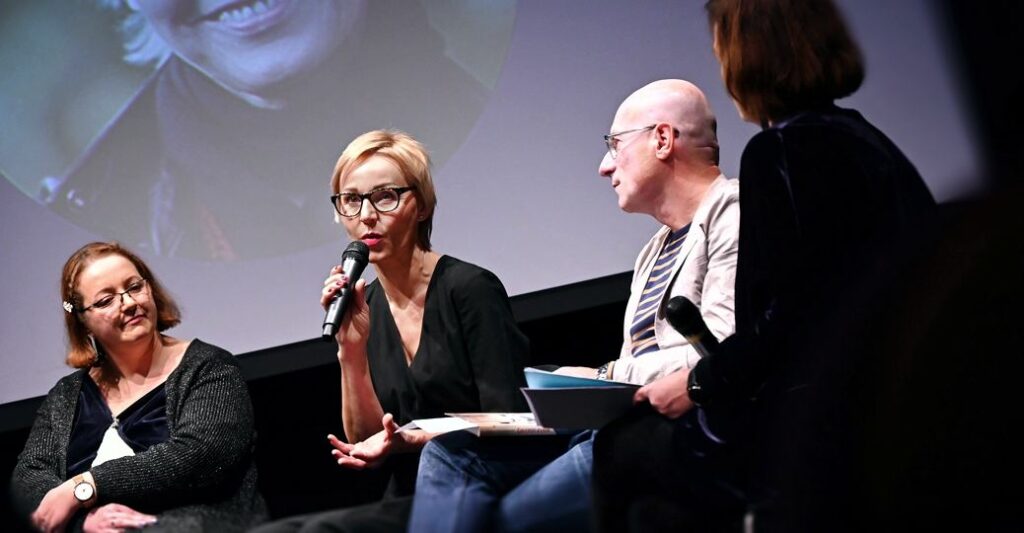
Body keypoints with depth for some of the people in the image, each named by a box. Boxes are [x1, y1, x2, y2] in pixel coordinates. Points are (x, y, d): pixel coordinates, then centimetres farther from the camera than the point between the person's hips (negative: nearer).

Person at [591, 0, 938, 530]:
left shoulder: (778, 151, -13)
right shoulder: (868, 142, 13)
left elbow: (783, 322, -18)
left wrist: (696, 385, -2)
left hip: (808, 435, -8)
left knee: (618, 452, 13)